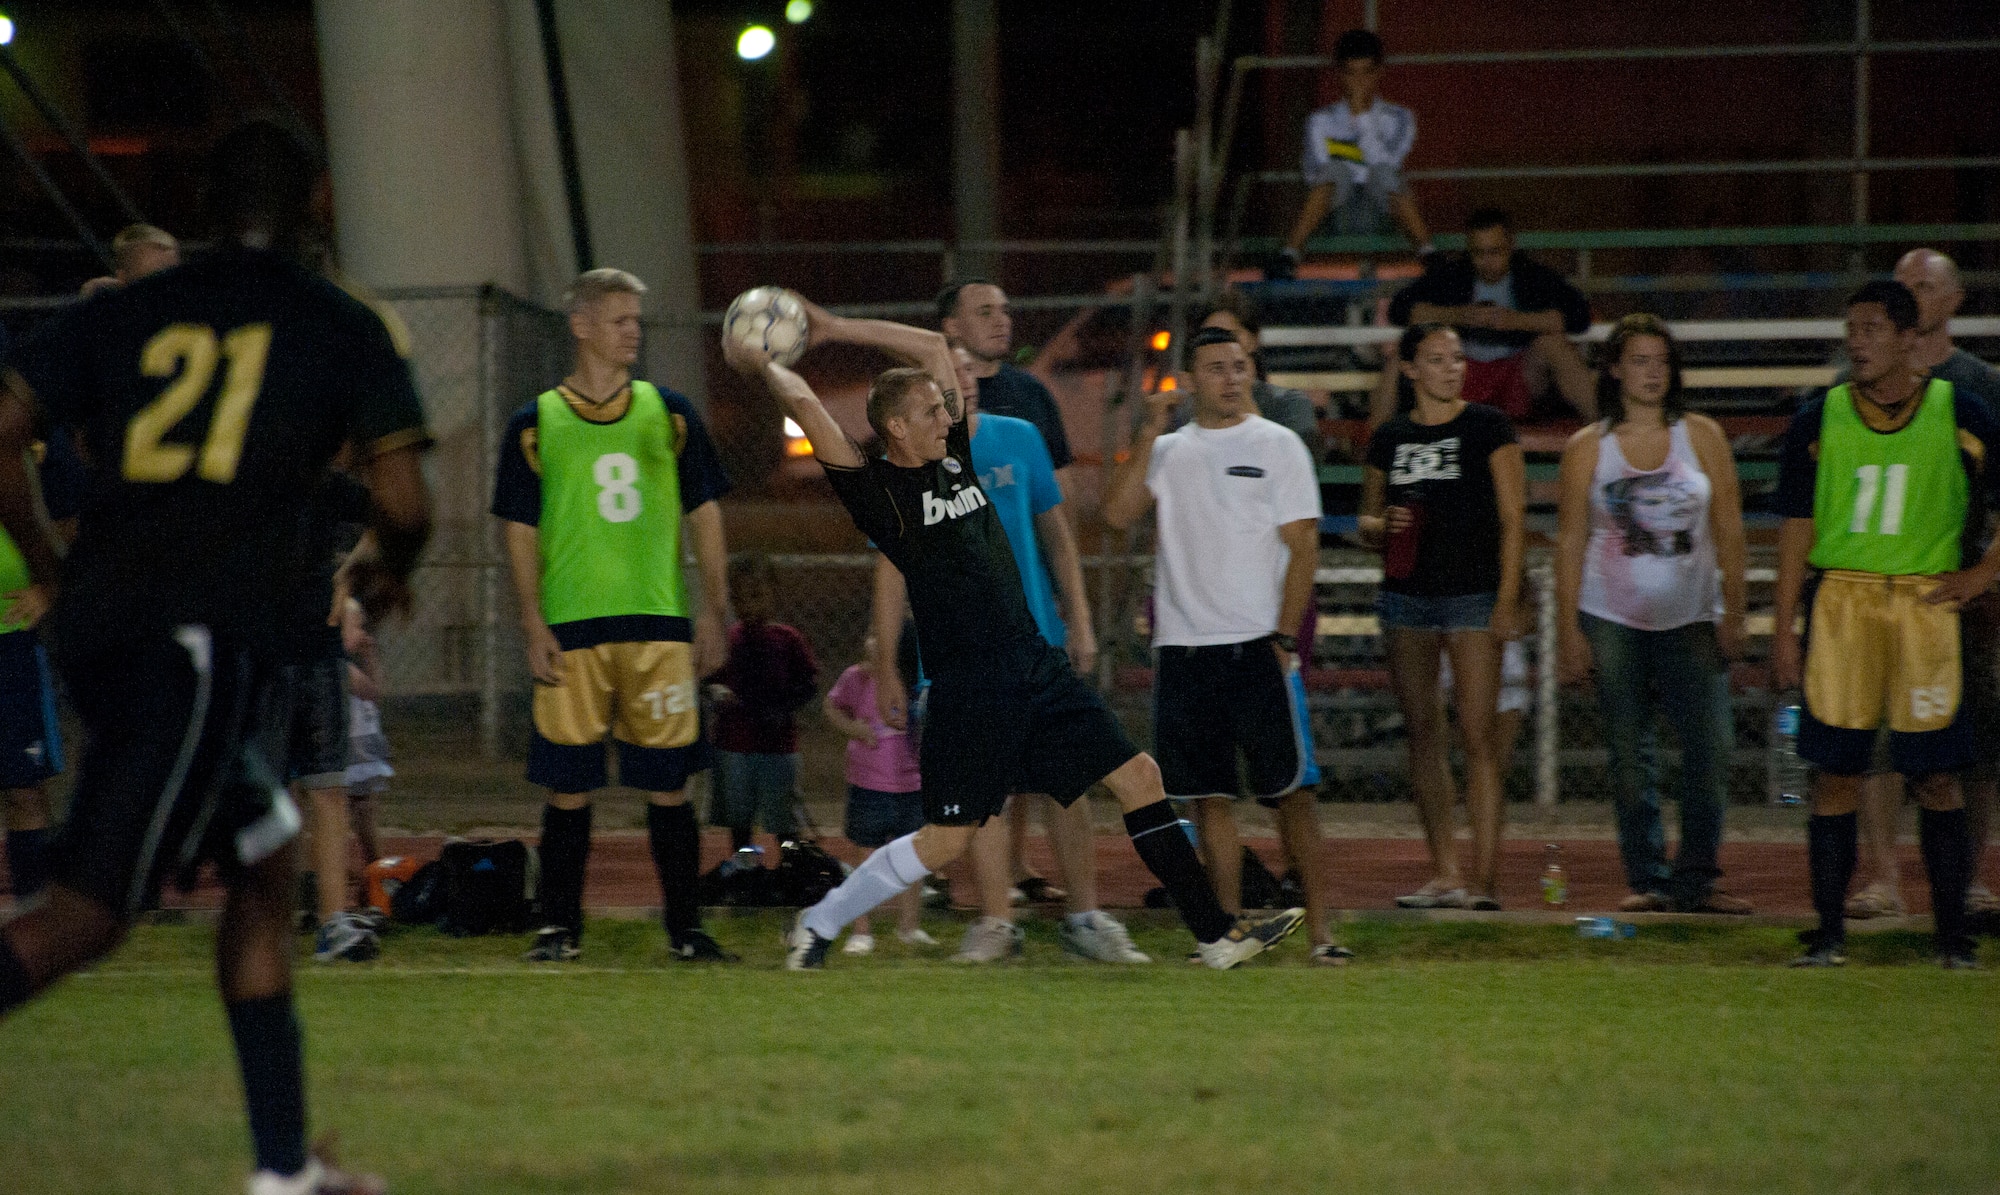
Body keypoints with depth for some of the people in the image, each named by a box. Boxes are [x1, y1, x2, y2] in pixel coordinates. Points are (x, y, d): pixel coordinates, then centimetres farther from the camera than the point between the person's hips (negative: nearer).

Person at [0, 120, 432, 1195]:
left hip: (94, 629, 6)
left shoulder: (120, 314, 17)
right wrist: (389, 574, 23)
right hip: (207, 641, -6)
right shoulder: (342, 330, 7)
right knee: (87, 914, -10)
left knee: (264, 867, 20)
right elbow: (403, 503, 0)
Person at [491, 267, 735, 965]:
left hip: (659, 625, 1)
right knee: (569, 787, 0)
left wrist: (713, 611, 4)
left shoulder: (669, 415, 10)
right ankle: (559, 927, 8)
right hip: (571, 629, -1)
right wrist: (533, 625, -4)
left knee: (667, 784, 1)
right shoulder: (535, 425, 5)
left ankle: (685, 926, 7)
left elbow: (703, 514, 12)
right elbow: (522, 531, 5)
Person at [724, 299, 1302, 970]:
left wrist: (835, 331, 17)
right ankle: (816, 927, 10)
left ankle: (1216, 933, 7)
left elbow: (933, 347, 18)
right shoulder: (877, 489, -8)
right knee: (947, 839, -6)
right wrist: (764, 367, -1)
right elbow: (805, 404, -16)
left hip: (1035, 666, 7)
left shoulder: (952, 456, 11)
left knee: (1137, 775, 3)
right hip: (967, 683, -7)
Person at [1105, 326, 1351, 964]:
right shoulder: (1169, 451, 13)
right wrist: (1149, 435, -6)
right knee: (1210, 797, 4)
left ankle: (1319, 928, -6)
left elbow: (1303, 545, -2)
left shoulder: (1277, 445, 2)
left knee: (1290, 790, -6)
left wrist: (1284, 637, -10)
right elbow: (1118, 513, 0)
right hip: (1182, 644, 4)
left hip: (1256, 646, -4)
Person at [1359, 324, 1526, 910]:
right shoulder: (1390, 438, 11)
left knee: (1477, 732, -10)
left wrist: (1508, 597, -9)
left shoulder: (1487, 427, 1)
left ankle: (1485, 876, -12)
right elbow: (1367, 519, 19)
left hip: (1473, 595, -4)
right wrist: (1383, 524, -5)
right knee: (1423, 731, 5)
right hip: (1407, 596, 4)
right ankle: (1444, 873, 11)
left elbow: (1512, 518, -2)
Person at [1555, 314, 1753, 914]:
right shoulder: (1588, 448, 5)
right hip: (1613, 621, 0)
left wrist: (1734, 615, -1)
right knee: (1630, 757, 0)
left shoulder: (1702, 437, 6)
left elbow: (1729, 530, 6)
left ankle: (1696, 880, 0)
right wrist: (1568, 632, -1)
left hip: (1691, 619, 0)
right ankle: (1647, 879, 7)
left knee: (1711, 747, -9)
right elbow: (1569, 542, 5)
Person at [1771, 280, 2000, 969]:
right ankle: (1829, 933, 5)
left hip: (1926, 606, -1)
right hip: (1839, 601, 1)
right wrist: (1784, 630, 2)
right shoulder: (1819, 421, 6)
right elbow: (1796, 528, 7)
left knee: (1935, 776, -1)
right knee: (1835, 772, -1)